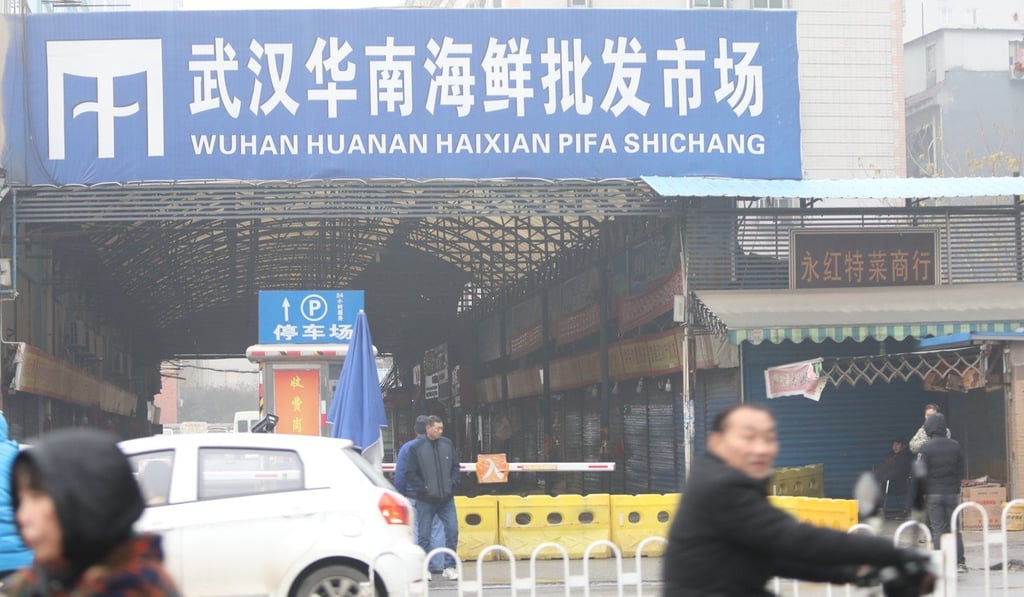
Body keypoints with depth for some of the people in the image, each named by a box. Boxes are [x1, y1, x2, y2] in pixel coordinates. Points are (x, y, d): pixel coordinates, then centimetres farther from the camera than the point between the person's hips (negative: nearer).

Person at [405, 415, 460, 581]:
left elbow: (455, 466, 13)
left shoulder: (447, 444, 5)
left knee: (452, 530, -2)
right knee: (424, 535, 2)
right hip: (425, 500, -3)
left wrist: (453, 483, 0)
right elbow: (410, 474, -3)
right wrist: (423, 489, -10)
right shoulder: (416, 448, -4)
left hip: (446, 499, 3)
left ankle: (449, 567, 8)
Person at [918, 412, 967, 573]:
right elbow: (961, 471, 4)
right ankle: (960, 561, 7)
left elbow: (922, 473, -9)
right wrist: (956, 487, 14)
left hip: (933, 493, -2)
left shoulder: (926, 447, -10)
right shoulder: (955, 445, 0)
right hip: (952, 493, 2)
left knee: (937, 529, 2)